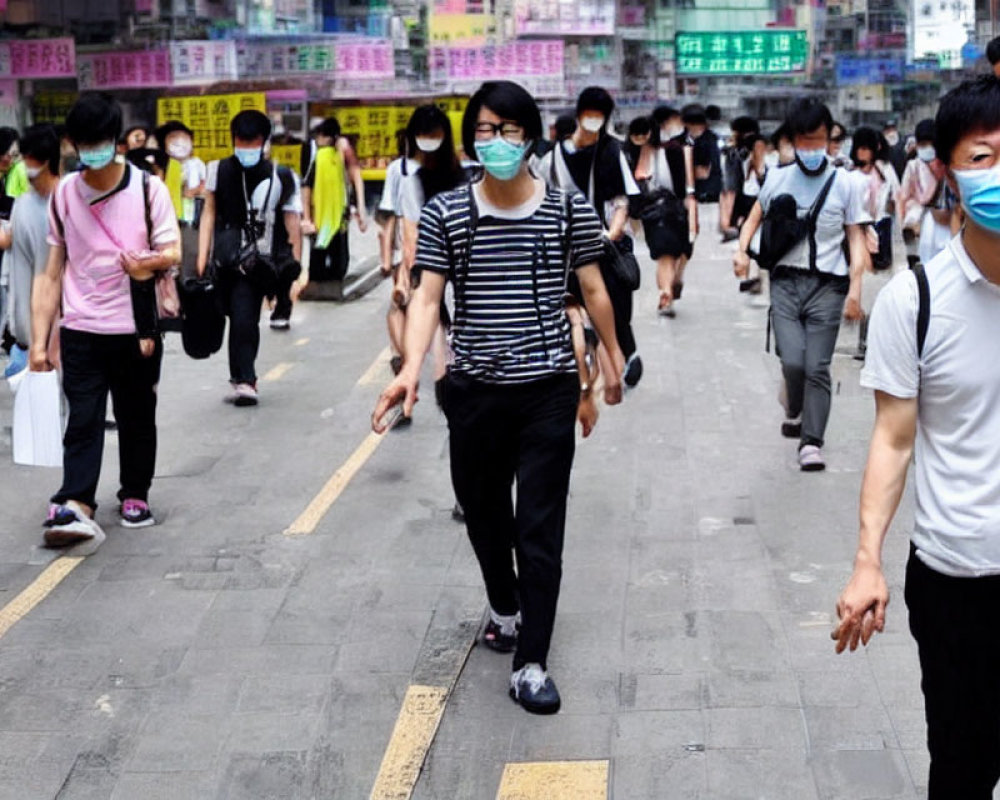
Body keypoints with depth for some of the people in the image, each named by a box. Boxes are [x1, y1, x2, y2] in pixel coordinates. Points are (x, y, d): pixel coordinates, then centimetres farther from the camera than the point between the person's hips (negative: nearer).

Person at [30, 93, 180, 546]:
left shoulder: (148, 189, -2)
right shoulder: (64, 195, 3)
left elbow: (172, 252, -1)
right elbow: (52, 272, 6)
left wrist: (152, 262, -26)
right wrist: (39, 339, 1)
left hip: (137, 330, 0)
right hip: (81, 332, 1)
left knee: (137, 418, 11)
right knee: (82, 419, -7)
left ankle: (135, 495, 26)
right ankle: (75, 507, -15)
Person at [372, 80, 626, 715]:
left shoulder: (570, 211, -4)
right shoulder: (445, 213, -3)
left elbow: (593, 291, 8)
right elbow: (428, 297, -9)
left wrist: (614, 360, 18)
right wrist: (412, 367, -25)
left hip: (549, 389, -2)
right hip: (475, 392, 2)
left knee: (541, 528, -3)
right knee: (484, 514, 18)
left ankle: (531, 663, 5)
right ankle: (505, 607, 46)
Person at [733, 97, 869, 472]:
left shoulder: (844, 183, 1)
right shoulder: (777, 178, 6)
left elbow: (856, 239, 4)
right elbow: (755, 218, 22)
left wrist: (855, 289, -5)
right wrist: (742, 250, 3)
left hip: (827, 285, -1)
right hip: (786, 281, 1)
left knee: (817, 368, -4)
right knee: (792, 360, -12)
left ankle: (811, 442, 3)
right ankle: (794, 410, 19)